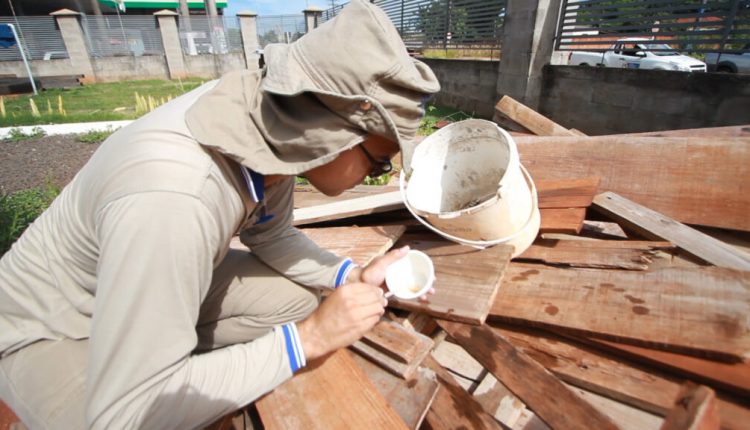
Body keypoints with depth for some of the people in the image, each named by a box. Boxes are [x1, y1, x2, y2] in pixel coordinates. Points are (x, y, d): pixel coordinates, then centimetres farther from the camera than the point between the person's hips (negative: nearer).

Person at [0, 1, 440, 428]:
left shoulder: (271, 120, -20)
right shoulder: (175, 200, -42)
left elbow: (271, 235, -4)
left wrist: (354, 276, -17)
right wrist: (306, 339, -30)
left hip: (165, 278, 6)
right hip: (50, 327, -5)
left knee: (301, 299, -5)